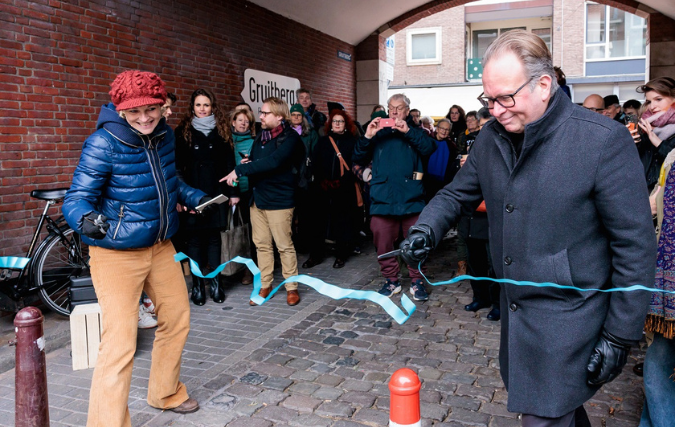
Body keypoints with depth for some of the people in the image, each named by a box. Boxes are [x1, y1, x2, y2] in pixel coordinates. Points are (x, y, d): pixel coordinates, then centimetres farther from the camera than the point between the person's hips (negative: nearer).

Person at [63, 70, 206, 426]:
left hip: (161, 246, 7)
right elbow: (76, 199, -21)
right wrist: (87, 219, -42)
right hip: (117, 253, -7)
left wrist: (197, 198, 9)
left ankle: (166, 393, 42)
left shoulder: (165, 135, 1)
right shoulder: (103, 144, -19)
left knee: (177, 320, 19)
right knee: (120, 344, -12)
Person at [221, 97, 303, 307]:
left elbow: (273, 161, -26)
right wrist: (246, 163, -2)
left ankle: (292, 287, 14)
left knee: (285, 246, 1)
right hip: (257, 198, 7)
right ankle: (265, 285, 21)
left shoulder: (290, 137, -11)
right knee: (262, 245, 11)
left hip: (279, 200, -7)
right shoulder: (260, 137, 12)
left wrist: (240, 170, -27)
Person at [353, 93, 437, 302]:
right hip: (382, 199, 2)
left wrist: (408, 131, -16)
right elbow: (359, 159, 7)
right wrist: (366, 137, -8)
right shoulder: (378, 133, 15)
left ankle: (417, 281, 17)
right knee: (383, 243, 5)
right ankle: (391, 280, 20)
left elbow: (430, 148, -9)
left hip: (411, 199, -1)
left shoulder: (415, 133, 12)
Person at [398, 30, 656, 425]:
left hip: (568, 318, -6)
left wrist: (621, 336, -12)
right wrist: (426, 229, -7)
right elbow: (458, 193, 14)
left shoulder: (603, 139, -18)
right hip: (515, 309, 6)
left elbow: (635, 245, -15)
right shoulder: (492, 137, 1)